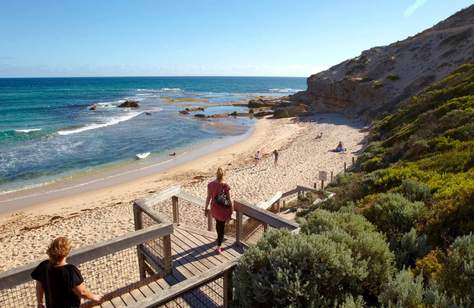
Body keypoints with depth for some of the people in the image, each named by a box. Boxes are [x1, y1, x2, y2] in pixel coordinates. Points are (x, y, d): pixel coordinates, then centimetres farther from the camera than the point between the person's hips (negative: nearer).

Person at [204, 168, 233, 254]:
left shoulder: (210, 185, -12)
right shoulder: (226, 187, -23)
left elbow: (208, 198, -3)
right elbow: (229, 200, -16)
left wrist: (206, 208, 10)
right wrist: (231, 211, -3)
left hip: (214, 208, 4)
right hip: (223, 209, -4)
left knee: (218, 223, 27)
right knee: (222, 227, 10)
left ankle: (220, 238, 51)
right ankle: (218, 247, 15)